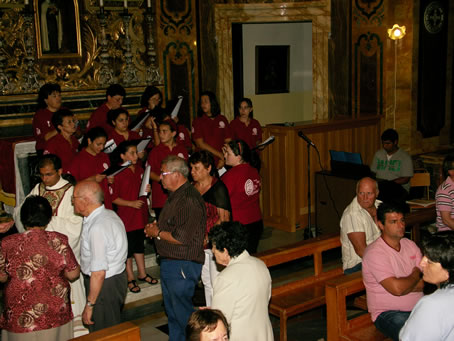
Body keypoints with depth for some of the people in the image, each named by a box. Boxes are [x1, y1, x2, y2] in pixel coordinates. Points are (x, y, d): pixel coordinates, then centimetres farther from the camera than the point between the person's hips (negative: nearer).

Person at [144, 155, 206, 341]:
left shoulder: (189, 199, -22)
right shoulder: (175, 195, 12)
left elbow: (182, 238, -27)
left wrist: (157, 233, -13)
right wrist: (156, 226, 8)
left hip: (182, 265, -11)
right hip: (169, 263, 11)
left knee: (182, 313, 0)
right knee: (171, 310, 21)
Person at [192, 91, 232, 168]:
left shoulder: (222, 119, 10)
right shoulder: (197, 122, 4)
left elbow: (228, 141, 7)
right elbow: (200, 144, -5)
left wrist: (223, 159, -8)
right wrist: (220, 155, -10)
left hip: (221, 163, 2)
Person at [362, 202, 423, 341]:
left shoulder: (410, 245, 10)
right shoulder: (374, 253, -14)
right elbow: (397, 288, -22)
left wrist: (404, 286, -13)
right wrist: (416, 275, -3)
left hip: (418, 307, 7)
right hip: (388, 313, -7)